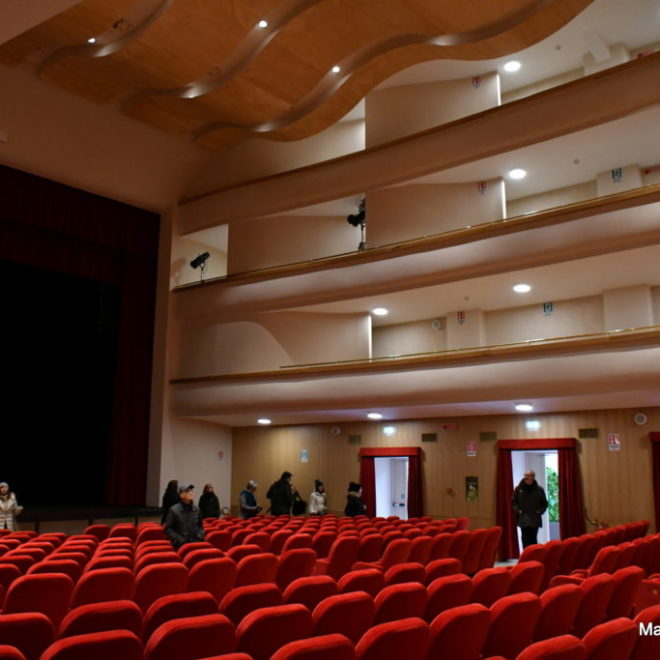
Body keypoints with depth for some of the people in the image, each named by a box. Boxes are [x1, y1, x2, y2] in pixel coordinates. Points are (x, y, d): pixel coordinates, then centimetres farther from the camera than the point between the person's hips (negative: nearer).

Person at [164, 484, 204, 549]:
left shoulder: (196, 509, 9)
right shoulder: (174, 510, -3)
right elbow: (168, 529, -2)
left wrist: (200, 536, 5)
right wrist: (179, 540, -10)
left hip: (196, 544, 4)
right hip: (181, 545, -3)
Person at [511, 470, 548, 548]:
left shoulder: (539, 490, 3)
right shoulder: (519, 489, 2)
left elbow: (544, 503, 9)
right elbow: (513, 501, 6)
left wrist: (540, 511, -5)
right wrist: (518, 510, -7)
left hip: (535, 519, 0)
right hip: (523, 519, 0)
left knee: (533, 539, 2)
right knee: (525, 539, -2)